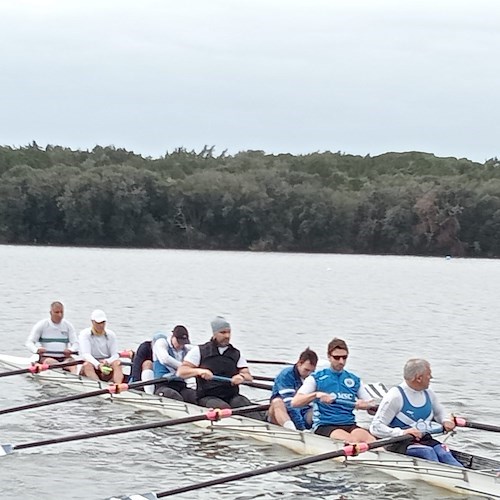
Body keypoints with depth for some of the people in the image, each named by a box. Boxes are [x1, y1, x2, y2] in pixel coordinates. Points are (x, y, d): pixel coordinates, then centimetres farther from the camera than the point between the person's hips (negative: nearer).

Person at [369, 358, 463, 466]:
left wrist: (445, 421, 8)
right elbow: (376, 427, -15)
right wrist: (402, 432, -29)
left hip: (425, 440, 5)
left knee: (442, 452, -25)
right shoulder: (395, 396, -11)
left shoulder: (428, 394, 11)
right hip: (400, 443, -5)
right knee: (427, 452, -33)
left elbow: (439, 412, 32)